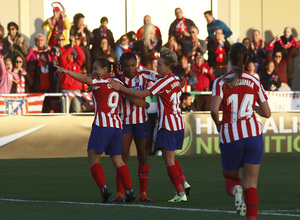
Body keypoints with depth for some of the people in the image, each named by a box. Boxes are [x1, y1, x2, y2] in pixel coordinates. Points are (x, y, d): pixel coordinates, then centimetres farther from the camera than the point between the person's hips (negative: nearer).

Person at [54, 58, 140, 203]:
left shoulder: (100, 83, -4)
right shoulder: (118, 83, 14)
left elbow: (83, 79, -20)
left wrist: (65, 71, -25)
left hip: (102, 124, -6)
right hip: (117, 126, 6)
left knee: (93, 158, -1)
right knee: (117, 160, 12)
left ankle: (103, 188, -16)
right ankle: (129, 190, 4)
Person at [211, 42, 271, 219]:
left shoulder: (221, 82, -3)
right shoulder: (254, 82, 4)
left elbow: (214, 109, -17)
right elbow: (267, 113, 6)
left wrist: (218, 123, 3)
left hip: (230, 137, -1)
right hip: (253, 135, 1)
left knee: (230, 178, 18)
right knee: (251, 183, 3)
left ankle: (235, 191, -17)